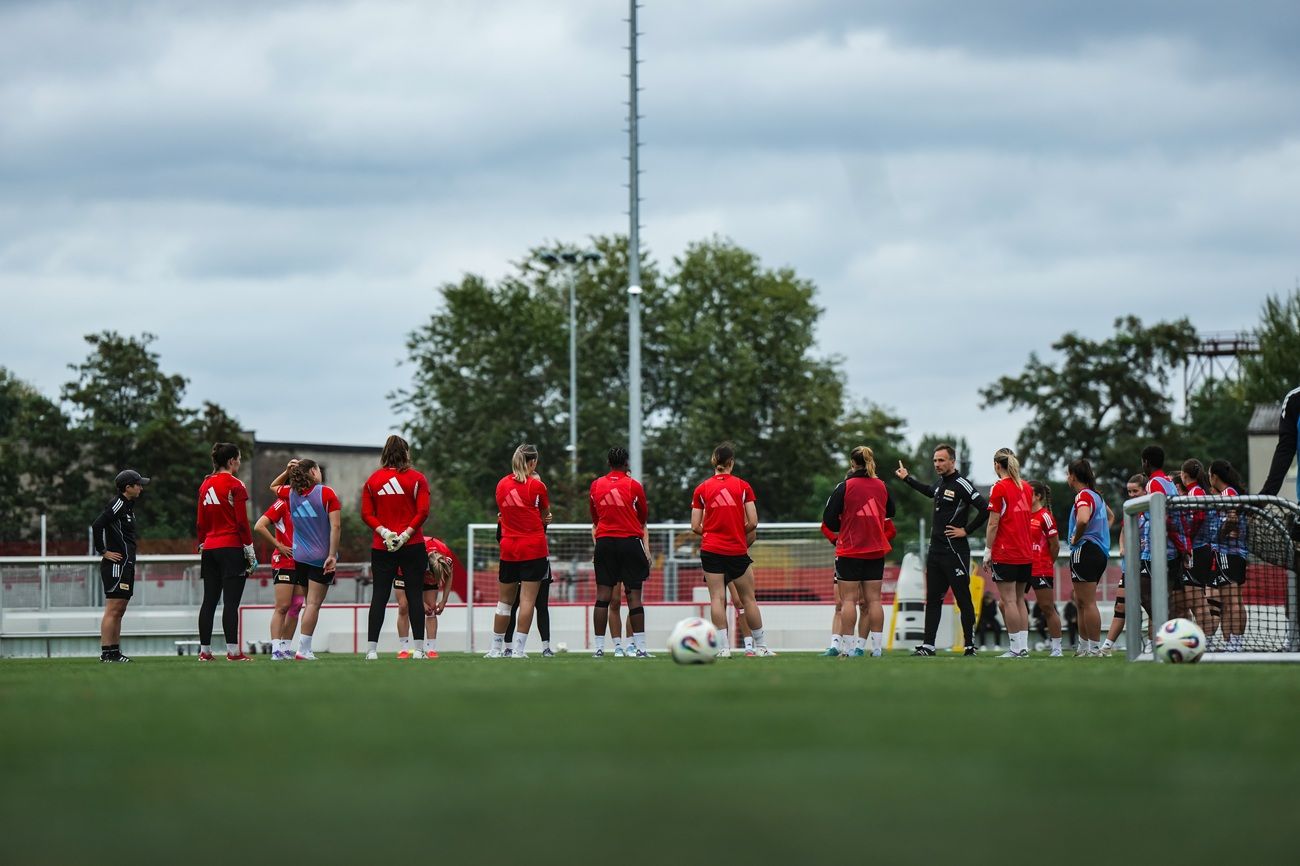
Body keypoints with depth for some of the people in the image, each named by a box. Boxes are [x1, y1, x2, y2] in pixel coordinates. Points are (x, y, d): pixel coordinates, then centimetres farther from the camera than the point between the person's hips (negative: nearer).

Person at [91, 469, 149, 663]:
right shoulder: (118, 504, -12)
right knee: (113, 610, -11)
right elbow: (97, 525, -22)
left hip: (126, 565, 10)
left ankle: (115, 652, 14)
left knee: (119, 611, 11)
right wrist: (103, 552, -17)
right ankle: (106, 653, -12)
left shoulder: (128, 505, 17)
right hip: (115, 565, -10)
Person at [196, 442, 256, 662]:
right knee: (231, 602, -7)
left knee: (209, 601, 9)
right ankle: (233, 651, -9)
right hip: (231, 548, -6)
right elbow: (242, 522, -11)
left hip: (209, 549, 6)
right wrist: (250, 550, -6)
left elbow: (200, 522, 13)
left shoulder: (206, 485, 10)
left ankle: (204, 650, 9)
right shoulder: (235, 485, -9)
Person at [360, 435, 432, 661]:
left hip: (381, 548, 2)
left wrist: (384, 532, -7)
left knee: (379, 597, 2)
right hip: (412, 547, -2)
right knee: (414, 596, 2)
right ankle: (418, 648, 0)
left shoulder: (372, 480, 5)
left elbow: (366, 514, -1)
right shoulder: (417, 478, -1)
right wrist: (406, 534, -10)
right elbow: (423, 511, -9)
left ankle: (371, 648, -4)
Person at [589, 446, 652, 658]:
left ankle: (599, 647, -1)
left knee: (603, 596, 2)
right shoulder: (633, 485, -1)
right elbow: (643, 519, 11)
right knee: (634, 596, -3)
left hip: (604, 543, 2)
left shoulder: (596, 485, 7)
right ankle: (640, 647, -6)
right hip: (630, 541, -2)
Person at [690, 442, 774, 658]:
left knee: (717, 598, -1)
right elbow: (753, 523, -4)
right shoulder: (743, 486, -1)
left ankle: (723, 646, -7)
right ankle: (761, 646, 14)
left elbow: (695, 527, 1)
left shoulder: (701, 489, 2)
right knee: (748, 598, 8)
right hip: (737, 551, 0)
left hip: (711, 549, 0)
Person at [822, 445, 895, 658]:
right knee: (873, 599, 6)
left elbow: (829, 519, -9)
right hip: (876, 552, 4)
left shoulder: (845, 487, -9)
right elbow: (891, 515, 19)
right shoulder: (881, 486, 5)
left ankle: (847, 647, -5)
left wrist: (836, 535, 8)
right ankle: (877, 646, 3)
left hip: (850, 551, -4)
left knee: (848, 599, -1)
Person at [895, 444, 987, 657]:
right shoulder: (941, 483, 13)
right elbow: (929, 491, 38)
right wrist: (907, 478, 44)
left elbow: (985, 510, -19)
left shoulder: (962, 485, -12)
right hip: (936, 550, 9)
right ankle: (928, 645, 8)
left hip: (954, 551, -9)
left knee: (963, 599, -3)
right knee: (933, 599, 7)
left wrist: (966, 530, -14)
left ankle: (970, 645, 2)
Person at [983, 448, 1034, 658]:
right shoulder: (1026, 487, 11)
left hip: (1005, 554, -7)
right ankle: (1024, 646, 9)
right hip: (1026, 554, 7)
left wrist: (988, 552, -7)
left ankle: (1016, 648, -8)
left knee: (1009, 600, -5)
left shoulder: (999, 488, -10)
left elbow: (993, 524, -12)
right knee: (1019, 599, 12)